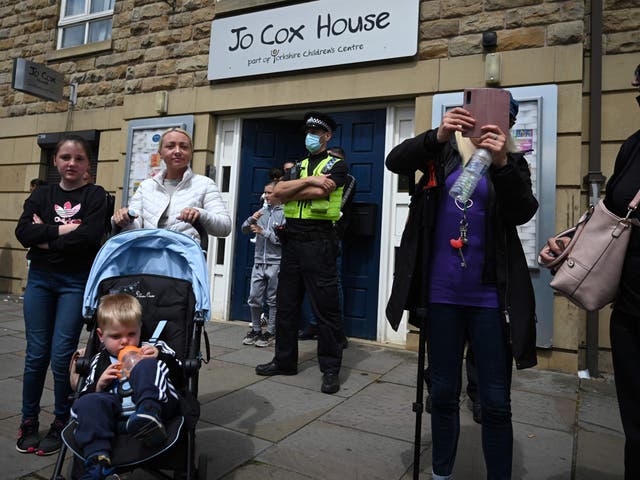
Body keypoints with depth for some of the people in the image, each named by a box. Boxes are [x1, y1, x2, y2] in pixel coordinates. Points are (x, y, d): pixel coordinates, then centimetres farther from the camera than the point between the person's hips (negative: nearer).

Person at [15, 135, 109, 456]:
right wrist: (63, 230, -14)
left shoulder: (95, 195, -1)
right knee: (36, 354, 8)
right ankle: (29, 421, 27)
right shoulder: (41, 195, 9)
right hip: (39, 279, 3)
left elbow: (90, 237, -17)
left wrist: (45, 237, -8)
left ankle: (61, 424, 19)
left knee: (61, 356, 0)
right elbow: (23, 232, -6)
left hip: (76, 283, -3)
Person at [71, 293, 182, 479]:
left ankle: (150, 416, -43)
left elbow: (180, 378, 12)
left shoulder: (154, 348, 22)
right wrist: (99, 385, 3)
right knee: (87, 403, -20)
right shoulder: (100, 361, 27)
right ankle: (97, 459, -35)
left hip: (157, 403, -2)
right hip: (119, 414, 2)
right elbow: (85, 395, 22)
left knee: (146, 366, -21)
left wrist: (160, 356, -2)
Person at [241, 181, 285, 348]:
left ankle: (270, 332, 13)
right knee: (254, 299, 8)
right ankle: (256, 330, 22)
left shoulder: (285, 213, -5)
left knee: (273, 301, 3)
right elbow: (244, 230, 11)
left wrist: (263, 232, -12)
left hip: (276, 263, -5)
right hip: (259, 262, 5)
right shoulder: (262, 211, 13)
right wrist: (251, 219, -9)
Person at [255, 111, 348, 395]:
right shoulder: (298, 166, 20)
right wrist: (309, 180, -10)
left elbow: (319, 192, -16)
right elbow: (277, 192, 2)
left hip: (319, 241, -6)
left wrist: (288, 193, -2)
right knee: (286, 304, 12)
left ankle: (331, 369, 8)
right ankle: (284, 361, 25)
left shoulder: (336, 166, 3)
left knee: (326, 307, -2)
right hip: (292, 239, 6)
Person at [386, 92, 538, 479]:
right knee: (443, 394, 14)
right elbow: (395, 161, -9)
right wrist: (438, 135, -25)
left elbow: (524, 212, -10)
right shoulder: (444, 152, 6)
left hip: (490, 297, -1)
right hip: (442, 293, 1)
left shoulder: (513, 162, 5)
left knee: (496, 402, 6)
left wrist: (501, 164, -25)